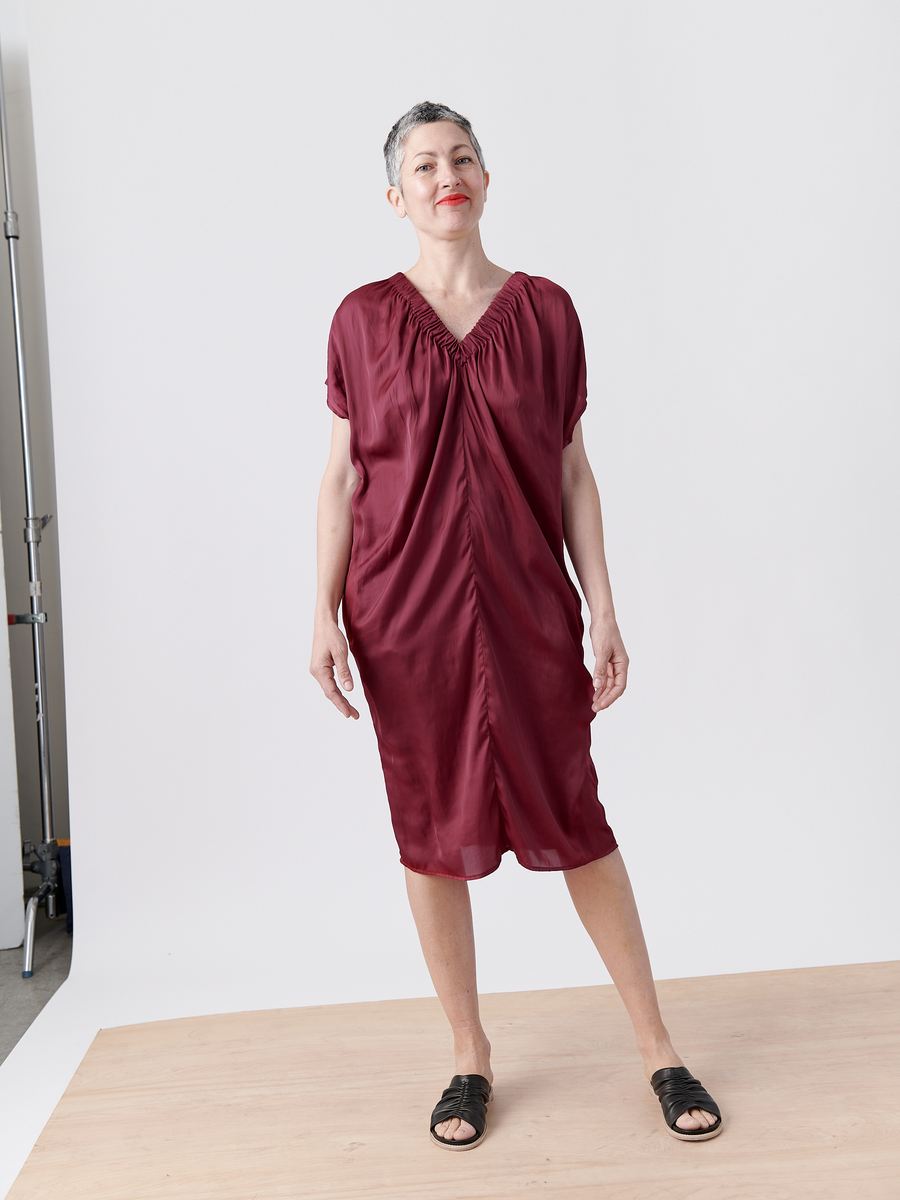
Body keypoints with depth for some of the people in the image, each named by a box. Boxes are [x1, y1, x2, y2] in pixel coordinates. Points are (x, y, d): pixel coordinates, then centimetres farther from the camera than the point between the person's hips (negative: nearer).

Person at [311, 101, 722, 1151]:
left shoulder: (546, 311, 5)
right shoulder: (364, 318, 3)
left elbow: (572, 473, 6)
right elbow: (341, 476, 4)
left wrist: (603, 610, 1)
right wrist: (324, 615, -3)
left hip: (527, 608, 0)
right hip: (405, 612, 0)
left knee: (573, 821, 5)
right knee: (433, 832, 8)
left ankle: (658, 1049, 22)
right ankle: (470, 1057, 26)